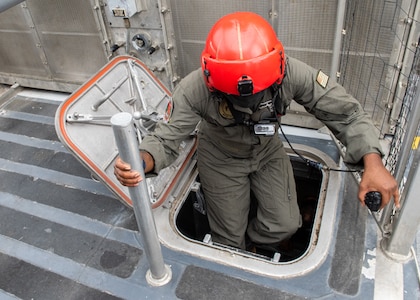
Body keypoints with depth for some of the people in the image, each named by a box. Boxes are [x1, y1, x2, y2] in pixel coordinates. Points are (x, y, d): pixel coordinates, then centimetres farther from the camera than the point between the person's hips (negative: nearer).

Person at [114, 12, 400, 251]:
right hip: (221, 159, -1)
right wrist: (141, 162, -54)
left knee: (285, 224, -4)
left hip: (268, 151, 2)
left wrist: (373, 163, -38)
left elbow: (345, 112, -25)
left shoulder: (293, 74, -32)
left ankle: (249, 243, 30)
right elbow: (167, 137, -31)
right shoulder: (194, 90, -36)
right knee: (229, 237, 8)